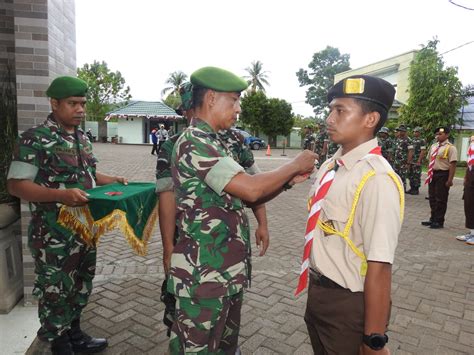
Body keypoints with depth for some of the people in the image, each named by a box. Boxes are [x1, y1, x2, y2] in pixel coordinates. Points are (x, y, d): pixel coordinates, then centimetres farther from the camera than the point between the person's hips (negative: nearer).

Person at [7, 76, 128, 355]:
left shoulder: (82, 137, 9)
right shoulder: (35, 139, -14)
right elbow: (17, 185, -18)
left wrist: (114, 180, 3)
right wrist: (61, 195, -31)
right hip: (54, 235, -7)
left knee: (81, 287, 20)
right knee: (56, 292, 9)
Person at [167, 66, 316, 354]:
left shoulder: (215, 144, 13)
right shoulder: (194, 143, -19)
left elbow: (245, 197, 13)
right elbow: (251, 189, -28)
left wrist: (290, 180, 1)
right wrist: (295, 165, -11)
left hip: (227, 270, 9)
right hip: (204, 273, -9)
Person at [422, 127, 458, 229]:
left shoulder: (450, 148, -12)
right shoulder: (433, 146, 11)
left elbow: (452, 165, -16)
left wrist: (450, 180, -19)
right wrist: (429, 174, 12)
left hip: (443, 175, -7)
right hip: (433, 174, 7)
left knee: (441, 199, 2)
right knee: (432, 198, 15)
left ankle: (439, 221, 15)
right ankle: (433, 219, 29)